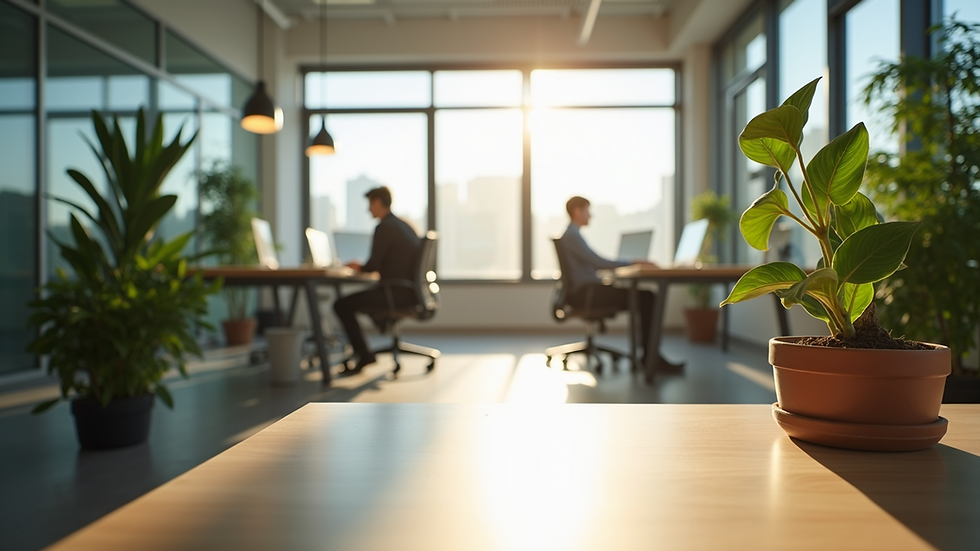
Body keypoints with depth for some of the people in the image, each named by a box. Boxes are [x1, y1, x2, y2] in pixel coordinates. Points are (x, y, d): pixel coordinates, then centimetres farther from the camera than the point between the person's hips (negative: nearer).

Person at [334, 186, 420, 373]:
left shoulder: (384, 227, -15)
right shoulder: (404, 225, 14)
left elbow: (373, 265, -16)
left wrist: (359, 268, 6)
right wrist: (362, 267, 17)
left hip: (397, 293, -10)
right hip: (409, 292, 10)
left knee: (342, 305, -6)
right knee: (354, 299, 27)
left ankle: (364, 355, -2)